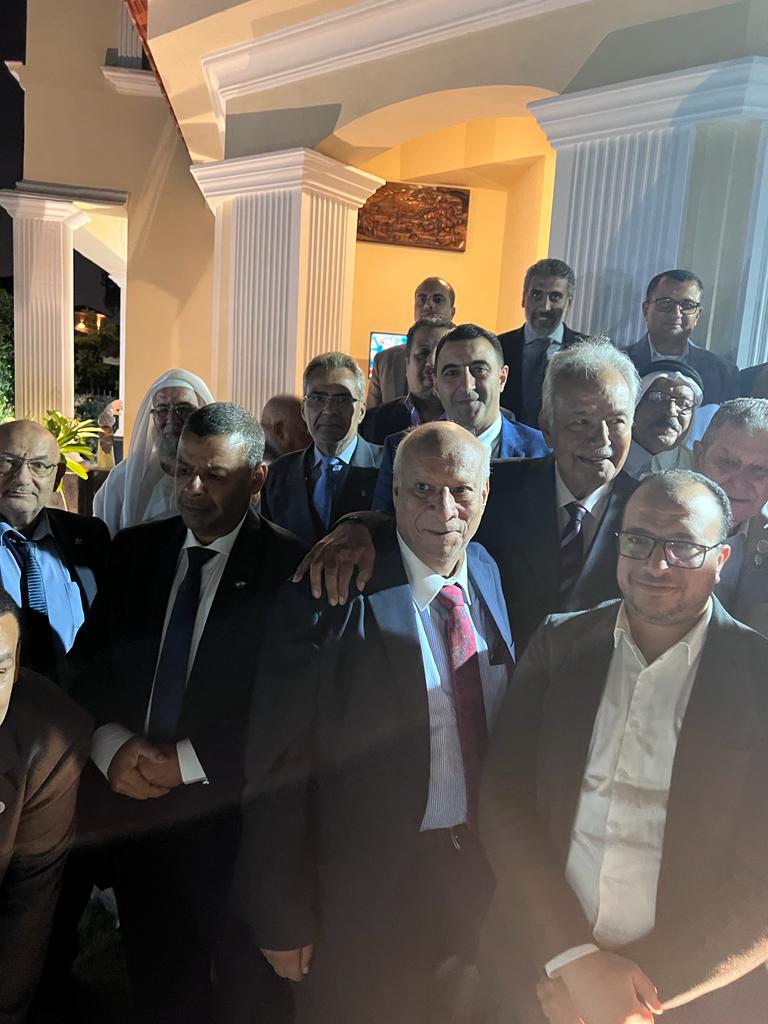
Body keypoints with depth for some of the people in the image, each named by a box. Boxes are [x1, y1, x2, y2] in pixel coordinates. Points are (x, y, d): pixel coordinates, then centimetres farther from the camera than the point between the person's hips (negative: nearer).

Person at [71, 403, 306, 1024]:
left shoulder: (289, 566, -11)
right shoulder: (134, 551, 4)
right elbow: (88, 661, 5)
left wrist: (192, 760, -17)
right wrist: (111, 743, -12)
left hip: (230, 816, -4)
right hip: (132, 805, 4)